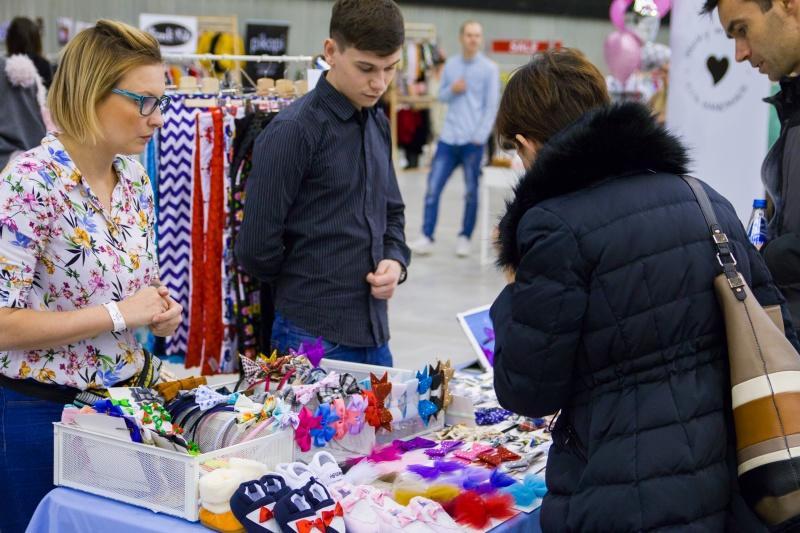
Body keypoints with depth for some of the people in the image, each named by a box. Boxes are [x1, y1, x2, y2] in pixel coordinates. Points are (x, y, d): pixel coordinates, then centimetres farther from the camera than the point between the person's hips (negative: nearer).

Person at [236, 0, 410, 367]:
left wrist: (395, 262, 1)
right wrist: (301, 290, 2)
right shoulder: (294, 131, -14)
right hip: (315, 340, -7)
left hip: (375, 336, 7)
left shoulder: (378, 125, 10)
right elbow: (256, 247, -14)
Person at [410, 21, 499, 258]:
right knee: (433, 188, -2)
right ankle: (426, 237, 2)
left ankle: (465, 238, 16)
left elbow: (492, 106, -4)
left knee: (471, 192, 5)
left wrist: (480, 136, -11)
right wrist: (452, 90, -6)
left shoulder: (489, 68, -1)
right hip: (448, 138, 3)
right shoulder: (451, 64, 10)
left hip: (473, 141, -3)